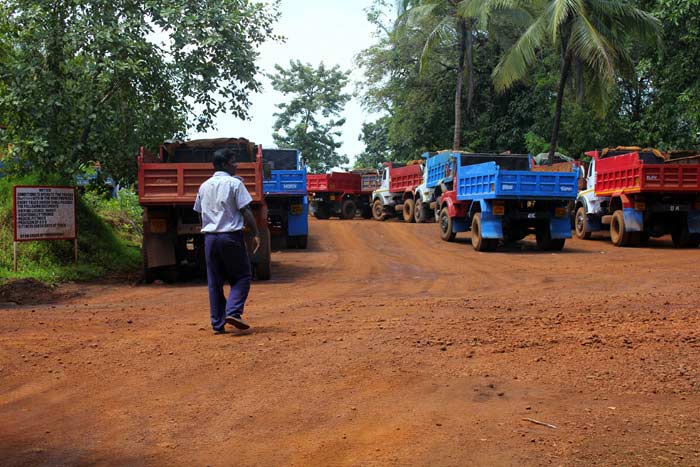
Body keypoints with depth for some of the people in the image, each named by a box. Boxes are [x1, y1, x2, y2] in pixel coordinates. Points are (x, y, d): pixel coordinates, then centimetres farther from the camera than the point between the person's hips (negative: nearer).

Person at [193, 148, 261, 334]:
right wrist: (256, 233, -8)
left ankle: (218, 324, 9)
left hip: (209, 237, 6)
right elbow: (245, 211, -11)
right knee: (242, 276, 5)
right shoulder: (234, 183, -6)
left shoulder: (204, 186, 13)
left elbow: (200, 212, 16)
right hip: (231, 235, -6)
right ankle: (233, 312, -13)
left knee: (214, 282, 9)